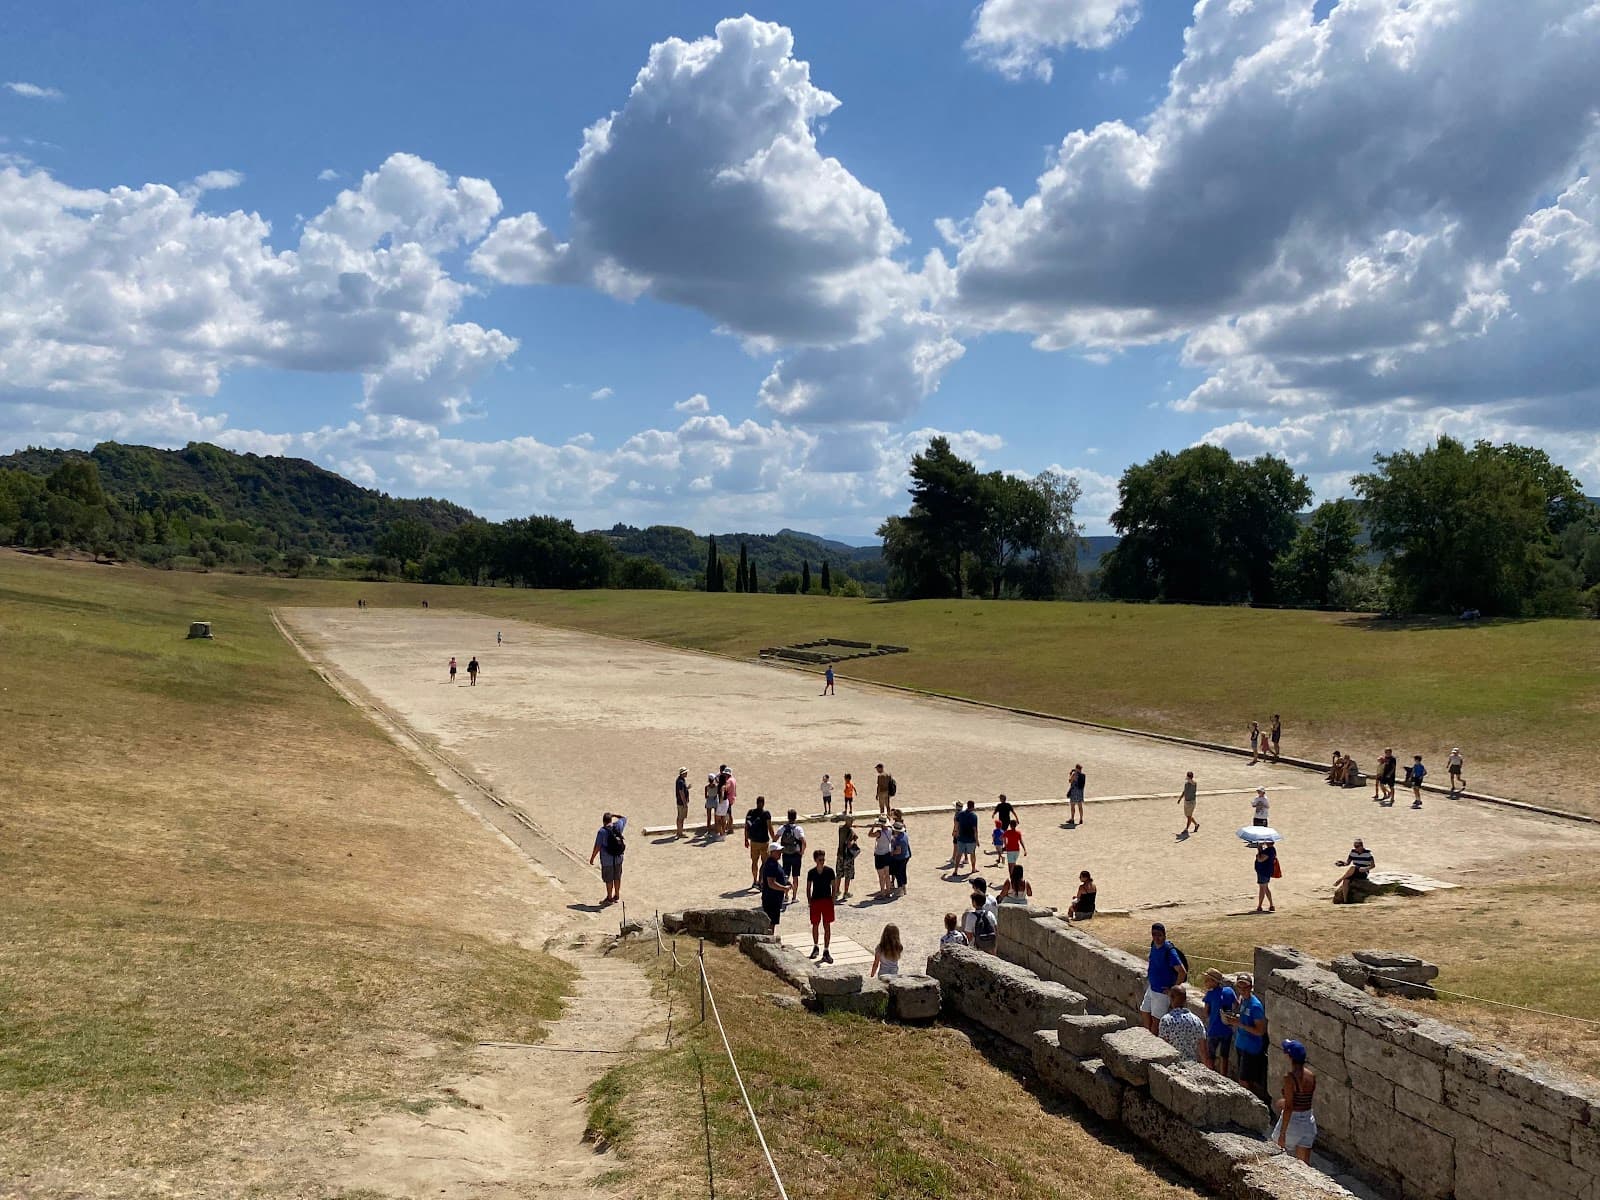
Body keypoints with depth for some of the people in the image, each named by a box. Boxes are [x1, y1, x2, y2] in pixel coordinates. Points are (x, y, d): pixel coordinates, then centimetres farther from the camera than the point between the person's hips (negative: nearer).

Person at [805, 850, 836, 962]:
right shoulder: (811, 872, -3)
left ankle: (826, 951, 4)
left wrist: (832, 899, -5)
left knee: (827, 926, -1)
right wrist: (809, 901, 0)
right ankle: (815, 947, 32)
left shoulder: (829, 871, -5)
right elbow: (808, 887, 6)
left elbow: (834, 885, 1)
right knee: (815, 925, 13)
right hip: (815, 901, 1)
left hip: (827, 900, -1)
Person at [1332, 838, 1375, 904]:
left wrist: (1365, 869, -26)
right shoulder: (1353, 851, 6)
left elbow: (1373, 865, -8)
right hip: (1354, 873, 4)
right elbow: (1347, 863, 7)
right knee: (1346, 880, -30)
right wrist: (1341, 864, -15)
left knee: (1352, 867, -36)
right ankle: (1345, 900, -30)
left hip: (1363, 873, -4)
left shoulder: (1367, 853, -6)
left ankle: (1338, 882, -31)